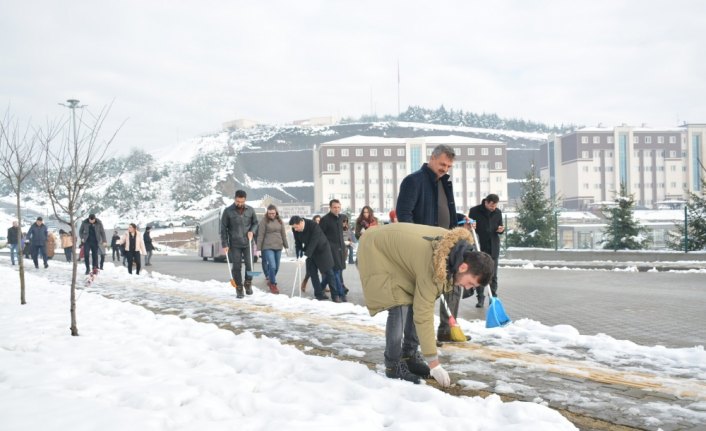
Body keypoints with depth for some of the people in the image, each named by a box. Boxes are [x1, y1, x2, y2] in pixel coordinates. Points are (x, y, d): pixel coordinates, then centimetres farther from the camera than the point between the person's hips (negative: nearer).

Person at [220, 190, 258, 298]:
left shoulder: (250, 210, 3)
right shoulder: (228, 211, -3)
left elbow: (255, 223, 15)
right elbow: (223, 228, -1)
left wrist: (252, 231, -6)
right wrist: (225, 244, -5)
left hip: (247, 243, 1)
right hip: (234, 244, -1)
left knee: (249, 265, -3)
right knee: (236, 267, 0)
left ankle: (248, 284, 21)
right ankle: (239, 289, 9)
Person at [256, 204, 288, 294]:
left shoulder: (280, 221, 7)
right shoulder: (264, 221, -6)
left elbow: (283, 234, 13)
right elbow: (260, 235, -7)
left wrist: (286, 246, 15)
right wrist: (258, 248, -8)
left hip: (278, 247, 5)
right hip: (268, 247, -5)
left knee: (276, 267, 11)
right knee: (272, 266, -13)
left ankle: (270, 280, 34)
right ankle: (273, 284, 5)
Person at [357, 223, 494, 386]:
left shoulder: (458, 246, -14)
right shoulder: (432, 266, -37)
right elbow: (424, 316, -33)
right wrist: (434, 363, -29)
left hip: (397, 249, 9)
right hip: (376, 251, -8)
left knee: (416, 302, 0)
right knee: (399, 306, -18)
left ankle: (410, 356, 14)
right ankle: (393, 365, -5)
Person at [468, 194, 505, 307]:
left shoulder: (498, 212, 4)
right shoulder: (475, 211, -6)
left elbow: (499, 227, 14)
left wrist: (501, 229, -8)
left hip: (493, 247, 2)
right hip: (479, 247, -2)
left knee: (493, 274, 5)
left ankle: (493, 297, 12)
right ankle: (480, 298, 9)